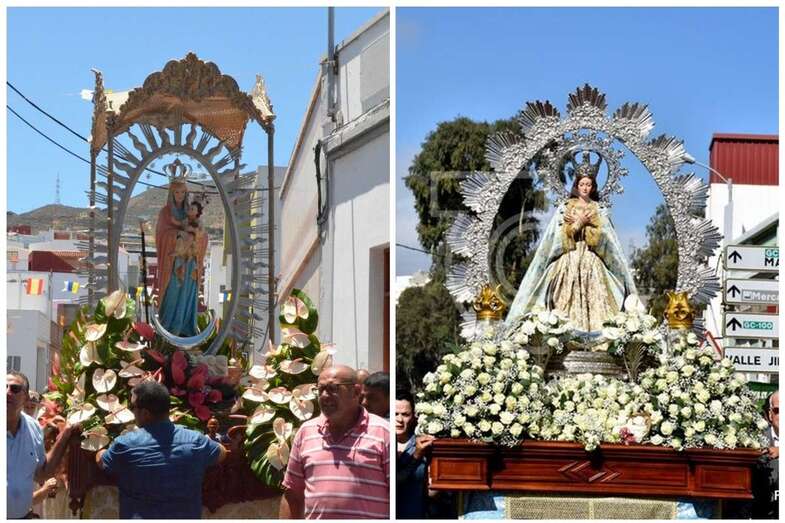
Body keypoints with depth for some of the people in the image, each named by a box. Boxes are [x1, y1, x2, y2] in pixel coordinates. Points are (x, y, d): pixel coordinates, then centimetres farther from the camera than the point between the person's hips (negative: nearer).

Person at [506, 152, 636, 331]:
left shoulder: (599, 211, 13)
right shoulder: (565, 208, 8)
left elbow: (603, 238, 4)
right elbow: (560, 236, -1)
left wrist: (589, 223, -8)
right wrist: (579, 222, -9)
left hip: (592, 261, 1)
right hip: (569, 260, -1)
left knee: (593, 299, -10)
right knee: (568, 297, -12)